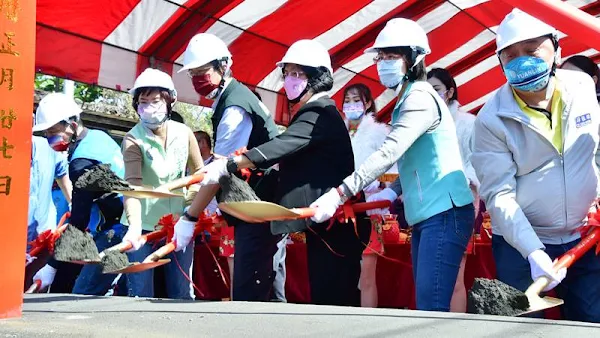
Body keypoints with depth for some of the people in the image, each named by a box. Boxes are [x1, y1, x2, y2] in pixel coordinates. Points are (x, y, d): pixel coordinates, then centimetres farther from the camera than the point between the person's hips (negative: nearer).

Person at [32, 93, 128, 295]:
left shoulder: (83, 162, -19)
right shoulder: (99, 136, 9)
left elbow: (78, 220, -19)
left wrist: (52, 266, -15)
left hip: (114, 233, -10)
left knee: (82, 296, -10)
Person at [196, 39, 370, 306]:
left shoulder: (320, 113, -12)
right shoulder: (312, 113, 22)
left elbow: (282, 145, -27)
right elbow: (289, 154, 26)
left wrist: (228, 165, -34)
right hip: (325, 222, 11)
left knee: (331, 300, -11)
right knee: (327, 298, 10)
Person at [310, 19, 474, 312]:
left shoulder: (420, 98, -12)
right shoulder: (407, 102, 19)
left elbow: (389, 153, -23)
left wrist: (339, 194, -28)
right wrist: (391, 192, 7)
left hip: (444, 213, -10)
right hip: (426, 215, 10)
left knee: (431, 307, -14)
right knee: (425, 304, 11)